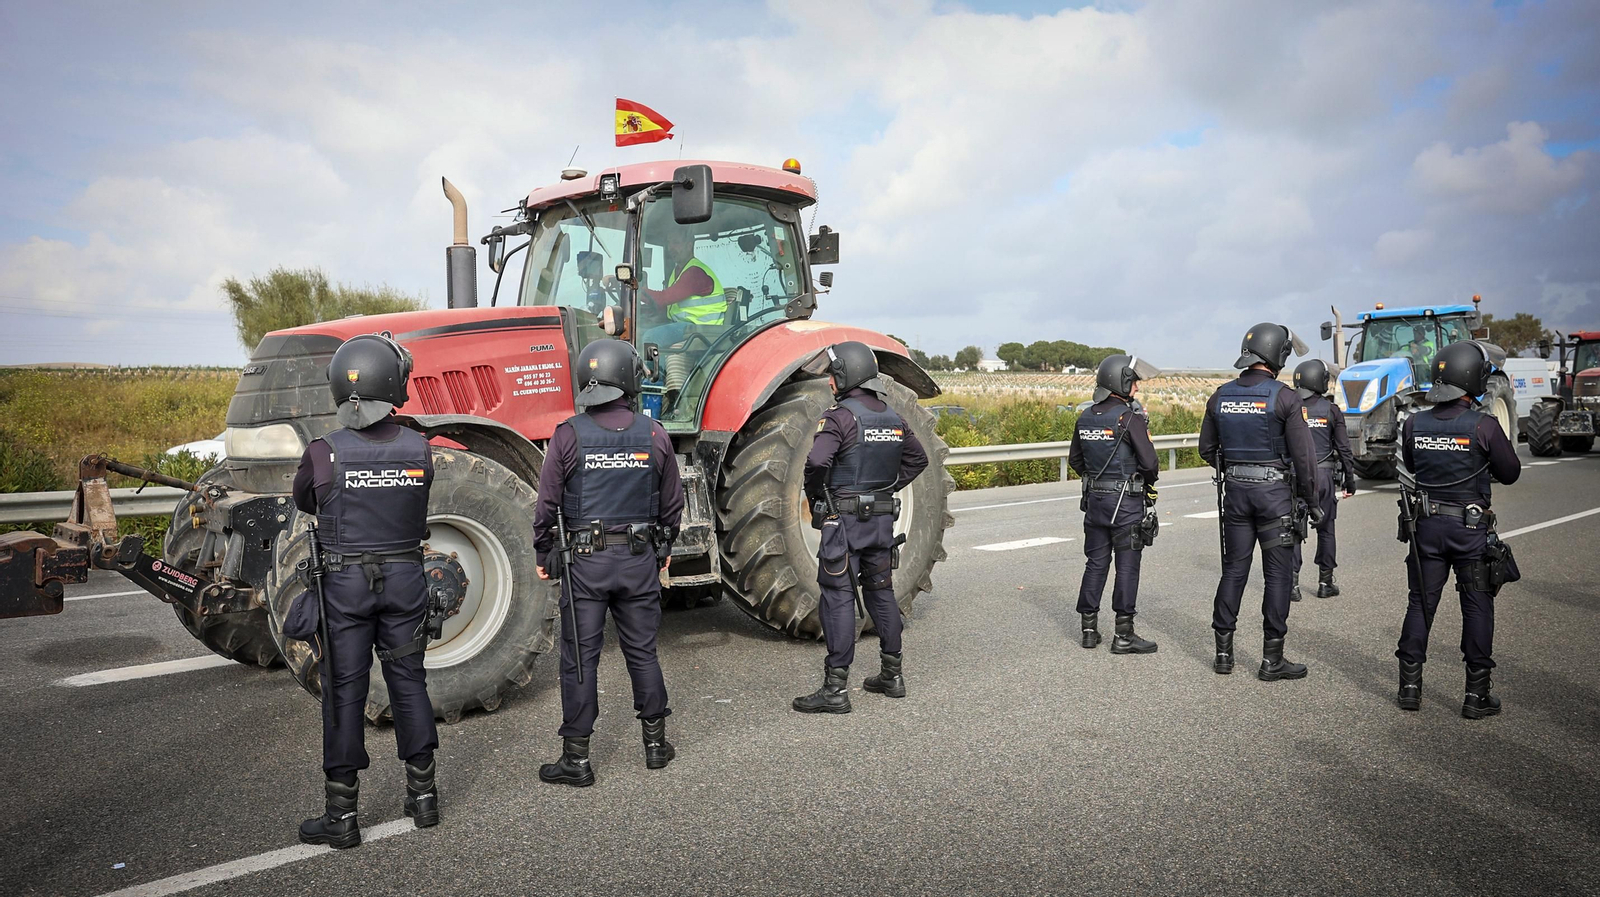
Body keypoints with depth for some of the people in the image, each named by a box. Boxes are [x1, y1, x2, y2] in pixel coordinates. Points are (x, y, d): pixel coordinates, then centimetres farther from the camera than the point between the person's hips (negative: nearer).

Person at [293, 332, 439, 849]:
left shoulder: (324, 454, -13)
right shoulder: (418, 450, -7)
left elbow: (304, 502, 7)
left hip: (344, 580, -2)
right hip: (404, 576, 2)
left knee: (344, 691, 5)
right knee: (408, 680, 14)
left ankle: (342, 815, 12)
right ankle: (423, 794, 23)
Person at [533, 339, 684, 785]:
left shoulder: (569, 434, -8)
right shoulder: (653, 434, -1)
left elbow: (548, 503, -6)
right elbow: (673, 502, 7)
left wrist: (544, 554, 7)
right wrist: (665, 547, 22)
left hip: (585, 560, -2)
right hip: (640, 559, 2)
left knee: (580, 657, 5)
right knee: (642, 651, 14)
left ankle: (576, 758, 10)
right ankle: (656, 743, 25)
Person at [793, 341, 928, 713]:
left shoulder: (840, 416, -14)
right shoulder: (893, 417, 10)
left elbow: (817, 462, -27)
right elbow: (918, 459, 20)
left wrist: (815, 494, -9)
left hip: (844, 518, -7)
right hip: (882, 517, 7)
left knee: (838, 598, -4)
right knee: (881, 592, 17)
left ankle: (835, 689, -2)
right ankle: (892, 675, 25)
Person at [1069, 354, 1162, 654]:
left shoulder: (1086, 417, 6)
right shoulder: (1130, 417, -15)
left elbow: (1075, 459, 14)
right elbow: (1149, 462, -17)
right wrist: (1149, 479, 3)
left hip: (1094, 500, 6)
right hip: (1126, 503, -6)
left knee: (1095, 563, 13)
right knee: (1127, 567, 1)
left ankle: (1089, 629, 18)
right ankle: (1124, 635, 5)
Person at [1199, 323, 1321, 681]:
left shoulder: (1221, 396, 3)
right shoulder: (1283, 397, -12)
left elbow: (1207, 449, 10)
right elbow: (1303, 454, -11)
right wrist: (1312, 501, -2)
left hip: (1235, 491, 5)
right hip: (1274, 493, -4)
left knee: (1233, 570, 12)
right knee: (1278, 575, 4)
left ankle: (1223, 652, 16)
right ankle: (1272, 659, 7)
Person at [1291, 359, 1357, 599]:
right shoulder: (1330, 410, -3)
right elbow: (1344, 449, 0)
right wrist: (1350, 480, 9)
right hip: (1324, 476, 0)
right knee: (1325, 531, 11)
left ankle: (1292, 582, 3)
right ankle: (1325, 583, 16)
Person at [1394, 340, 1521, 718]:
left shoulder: (1414, 424, -3)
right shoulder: (1484, 426, -15)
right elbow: (1510, 473, -3)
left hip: (1427, 525, 3)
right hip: (1471, 529, -3)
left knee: (1421, 602, 12)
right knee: (1477, 607, 7)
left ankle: (1410, 686, 16)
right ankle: (1477, 694, 12)